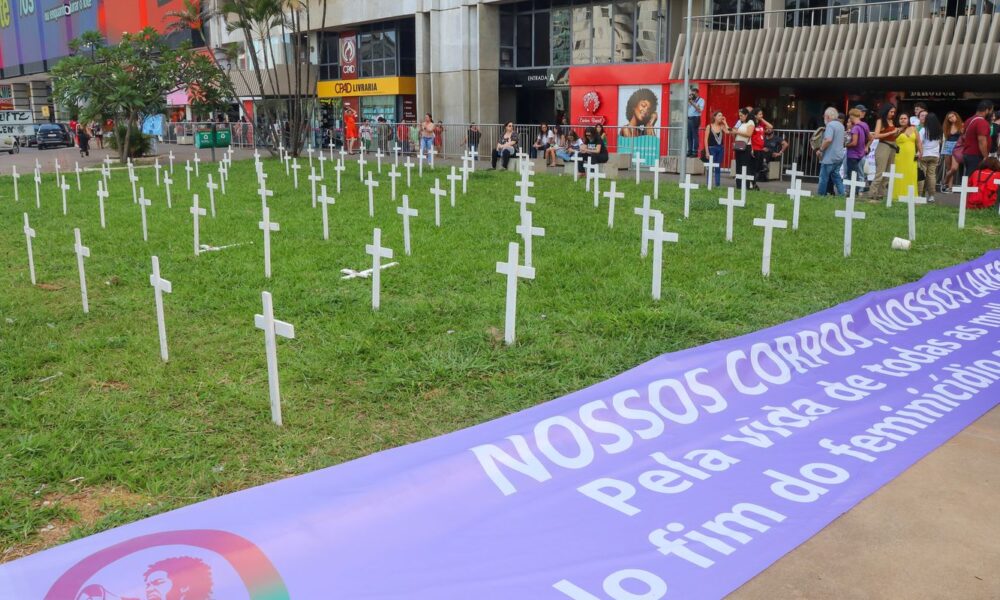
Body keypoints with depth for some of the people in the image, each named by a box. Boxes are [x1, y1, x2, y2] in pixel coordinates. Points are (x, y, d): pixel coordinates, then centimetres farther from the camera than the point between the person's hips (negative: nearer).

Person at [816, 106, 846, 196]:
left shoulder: (830, 125, -14)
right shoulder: (841, 125, 16)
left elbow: (828, 139, -26)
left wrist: (821, 150, -15)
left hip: (830, 157, -9)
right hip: (839, 156, 9)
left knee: (823, 177, -1)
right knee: (836, 176, 13)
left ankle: (820, 195, 4)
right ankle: (841, 195, 9)